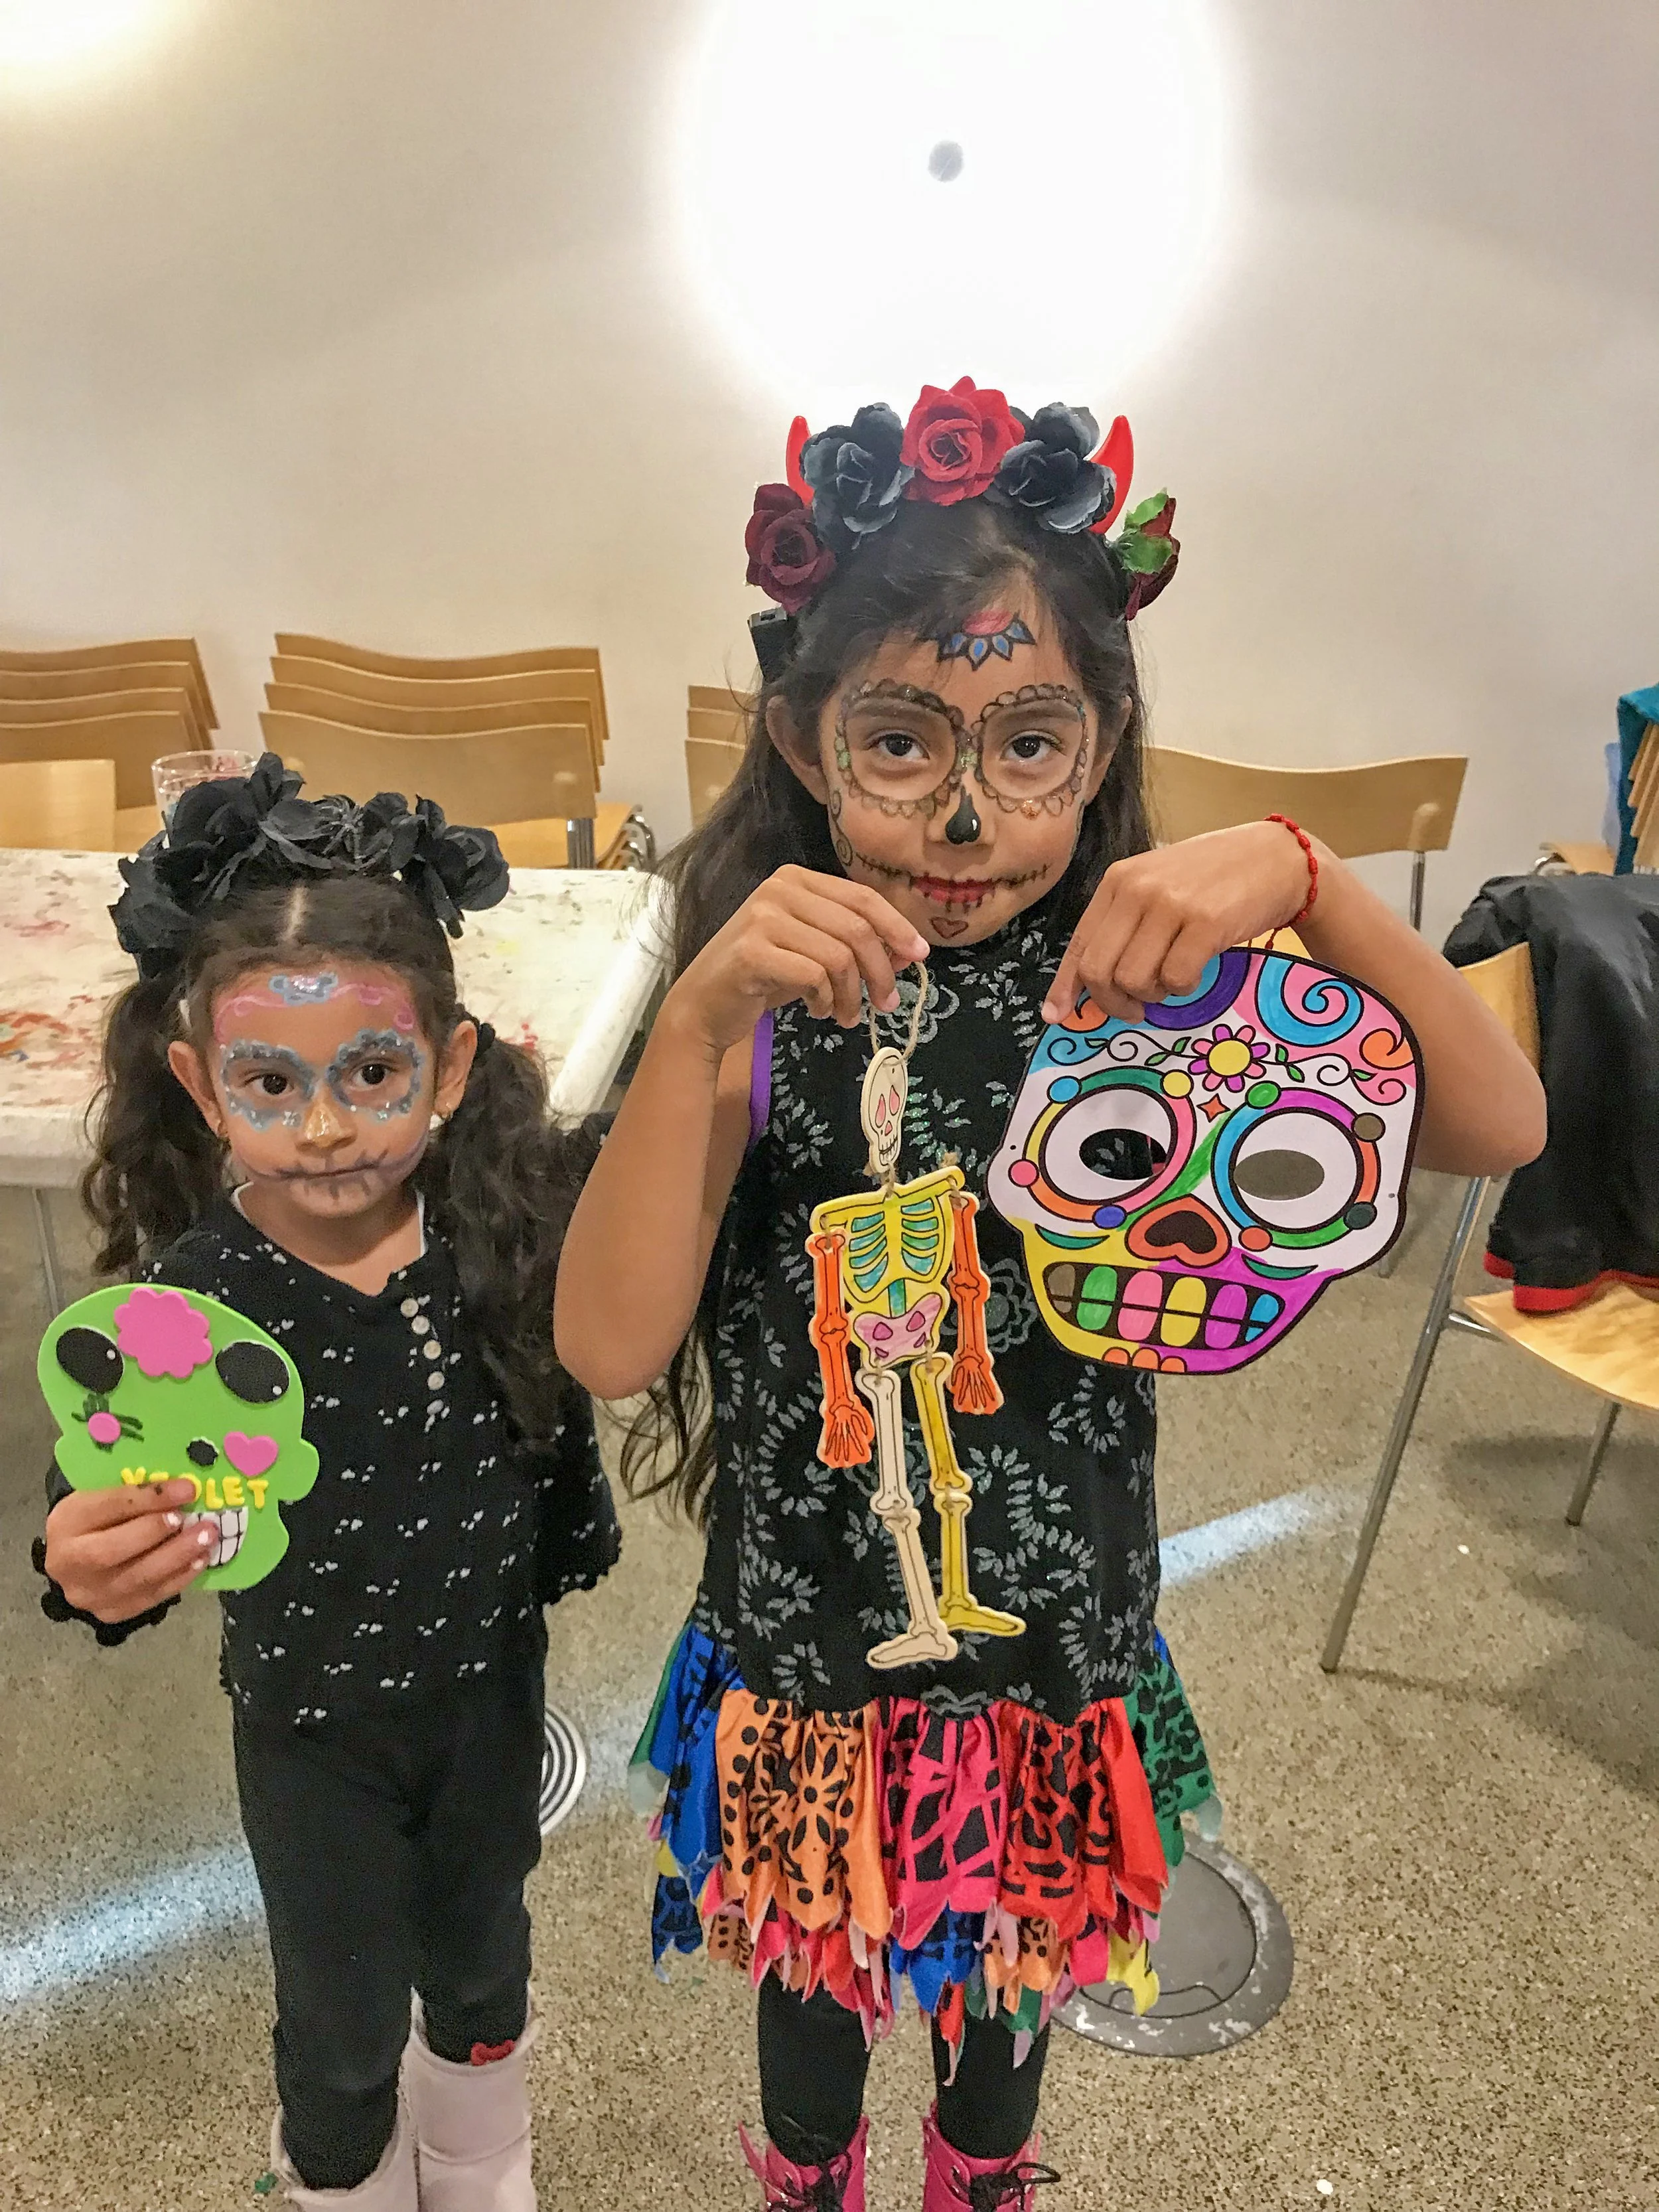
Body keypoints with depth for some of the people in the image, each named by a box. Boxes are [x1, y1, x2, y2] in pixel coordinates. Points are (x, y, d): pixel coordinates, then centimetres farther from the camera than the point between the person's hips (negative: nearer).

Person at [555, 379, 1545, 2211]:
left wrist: (1304, 881, -35)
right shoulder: (765, 1007, -16)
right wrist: (704, 1011, -37)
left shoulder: (1136, 975, -13)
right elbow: (608, 1349, -26)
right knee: (812, 1982, 26)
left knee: (1010, 1984, 28)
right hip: (806, 1647, -1)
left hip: (1057, 1648, 1)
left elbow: (1498, 1132, -20)